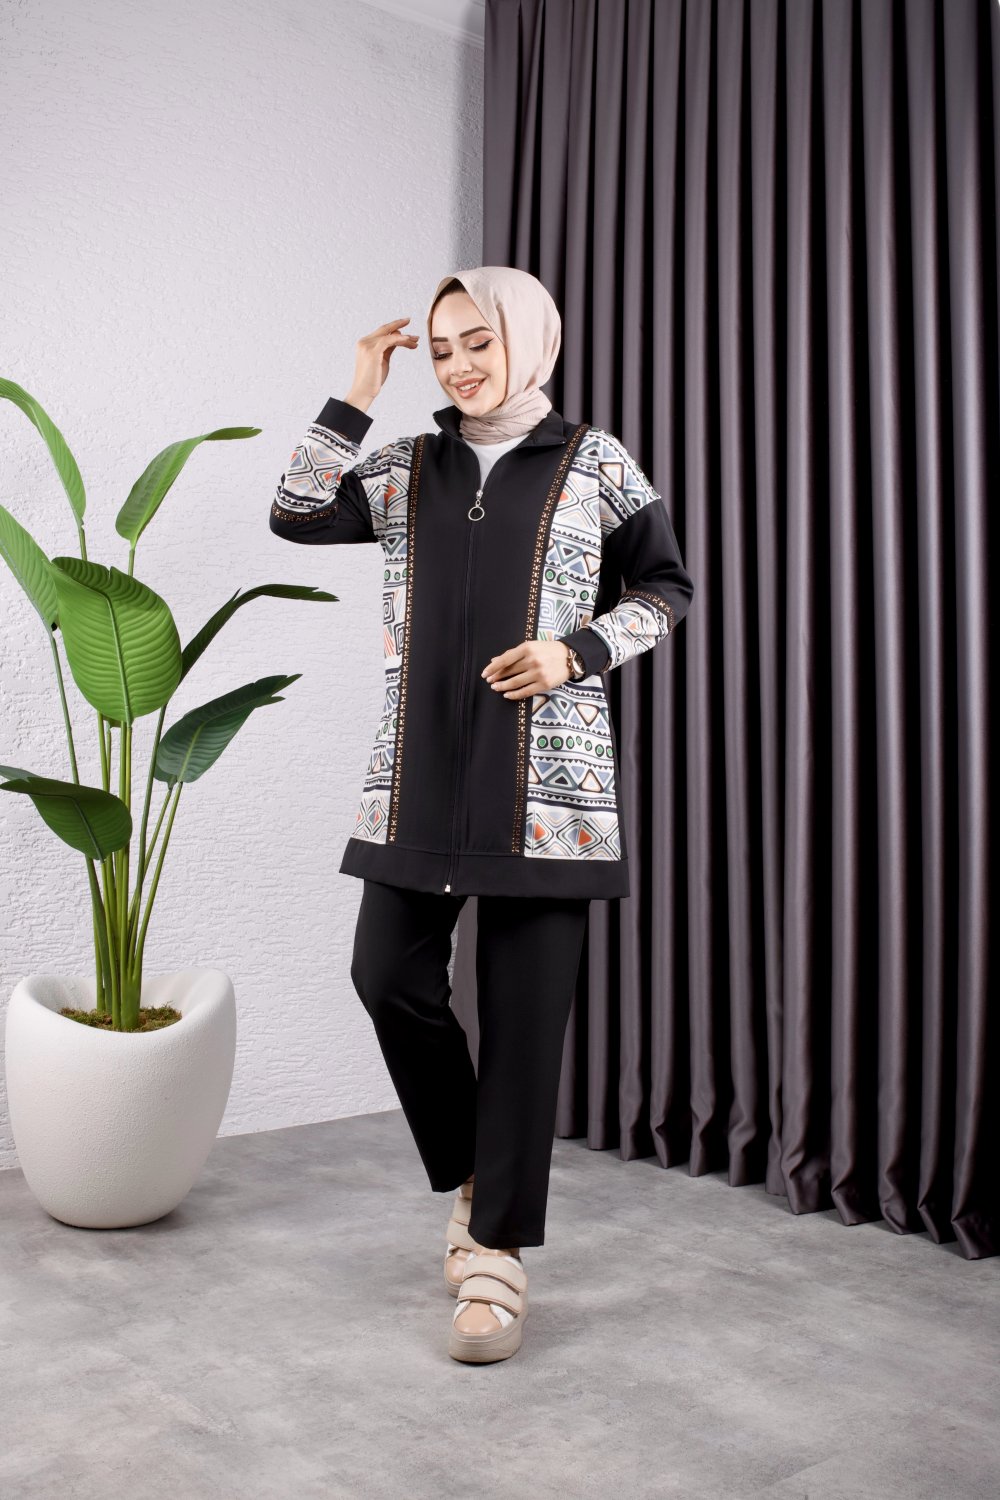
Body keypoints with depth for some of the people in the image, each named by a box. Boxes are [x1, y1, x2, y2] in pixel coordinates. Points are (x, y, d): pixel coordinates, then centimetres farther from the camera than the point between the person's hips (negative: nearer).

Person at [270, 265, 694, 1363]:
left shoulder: (595, 464, 7)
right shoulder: (406, 469, 15)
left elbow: (664, 590, 9)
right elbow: (295, 515, 5)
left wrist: (576, 649, -8)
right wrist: (355, 397, 3)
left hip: (545, 778, -3)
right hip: (417, 776, 4)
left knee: (524, 1007, -1)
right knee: (388, 973, -2)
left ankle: (499, 1253, 12)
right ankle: (473, 1173, 24)